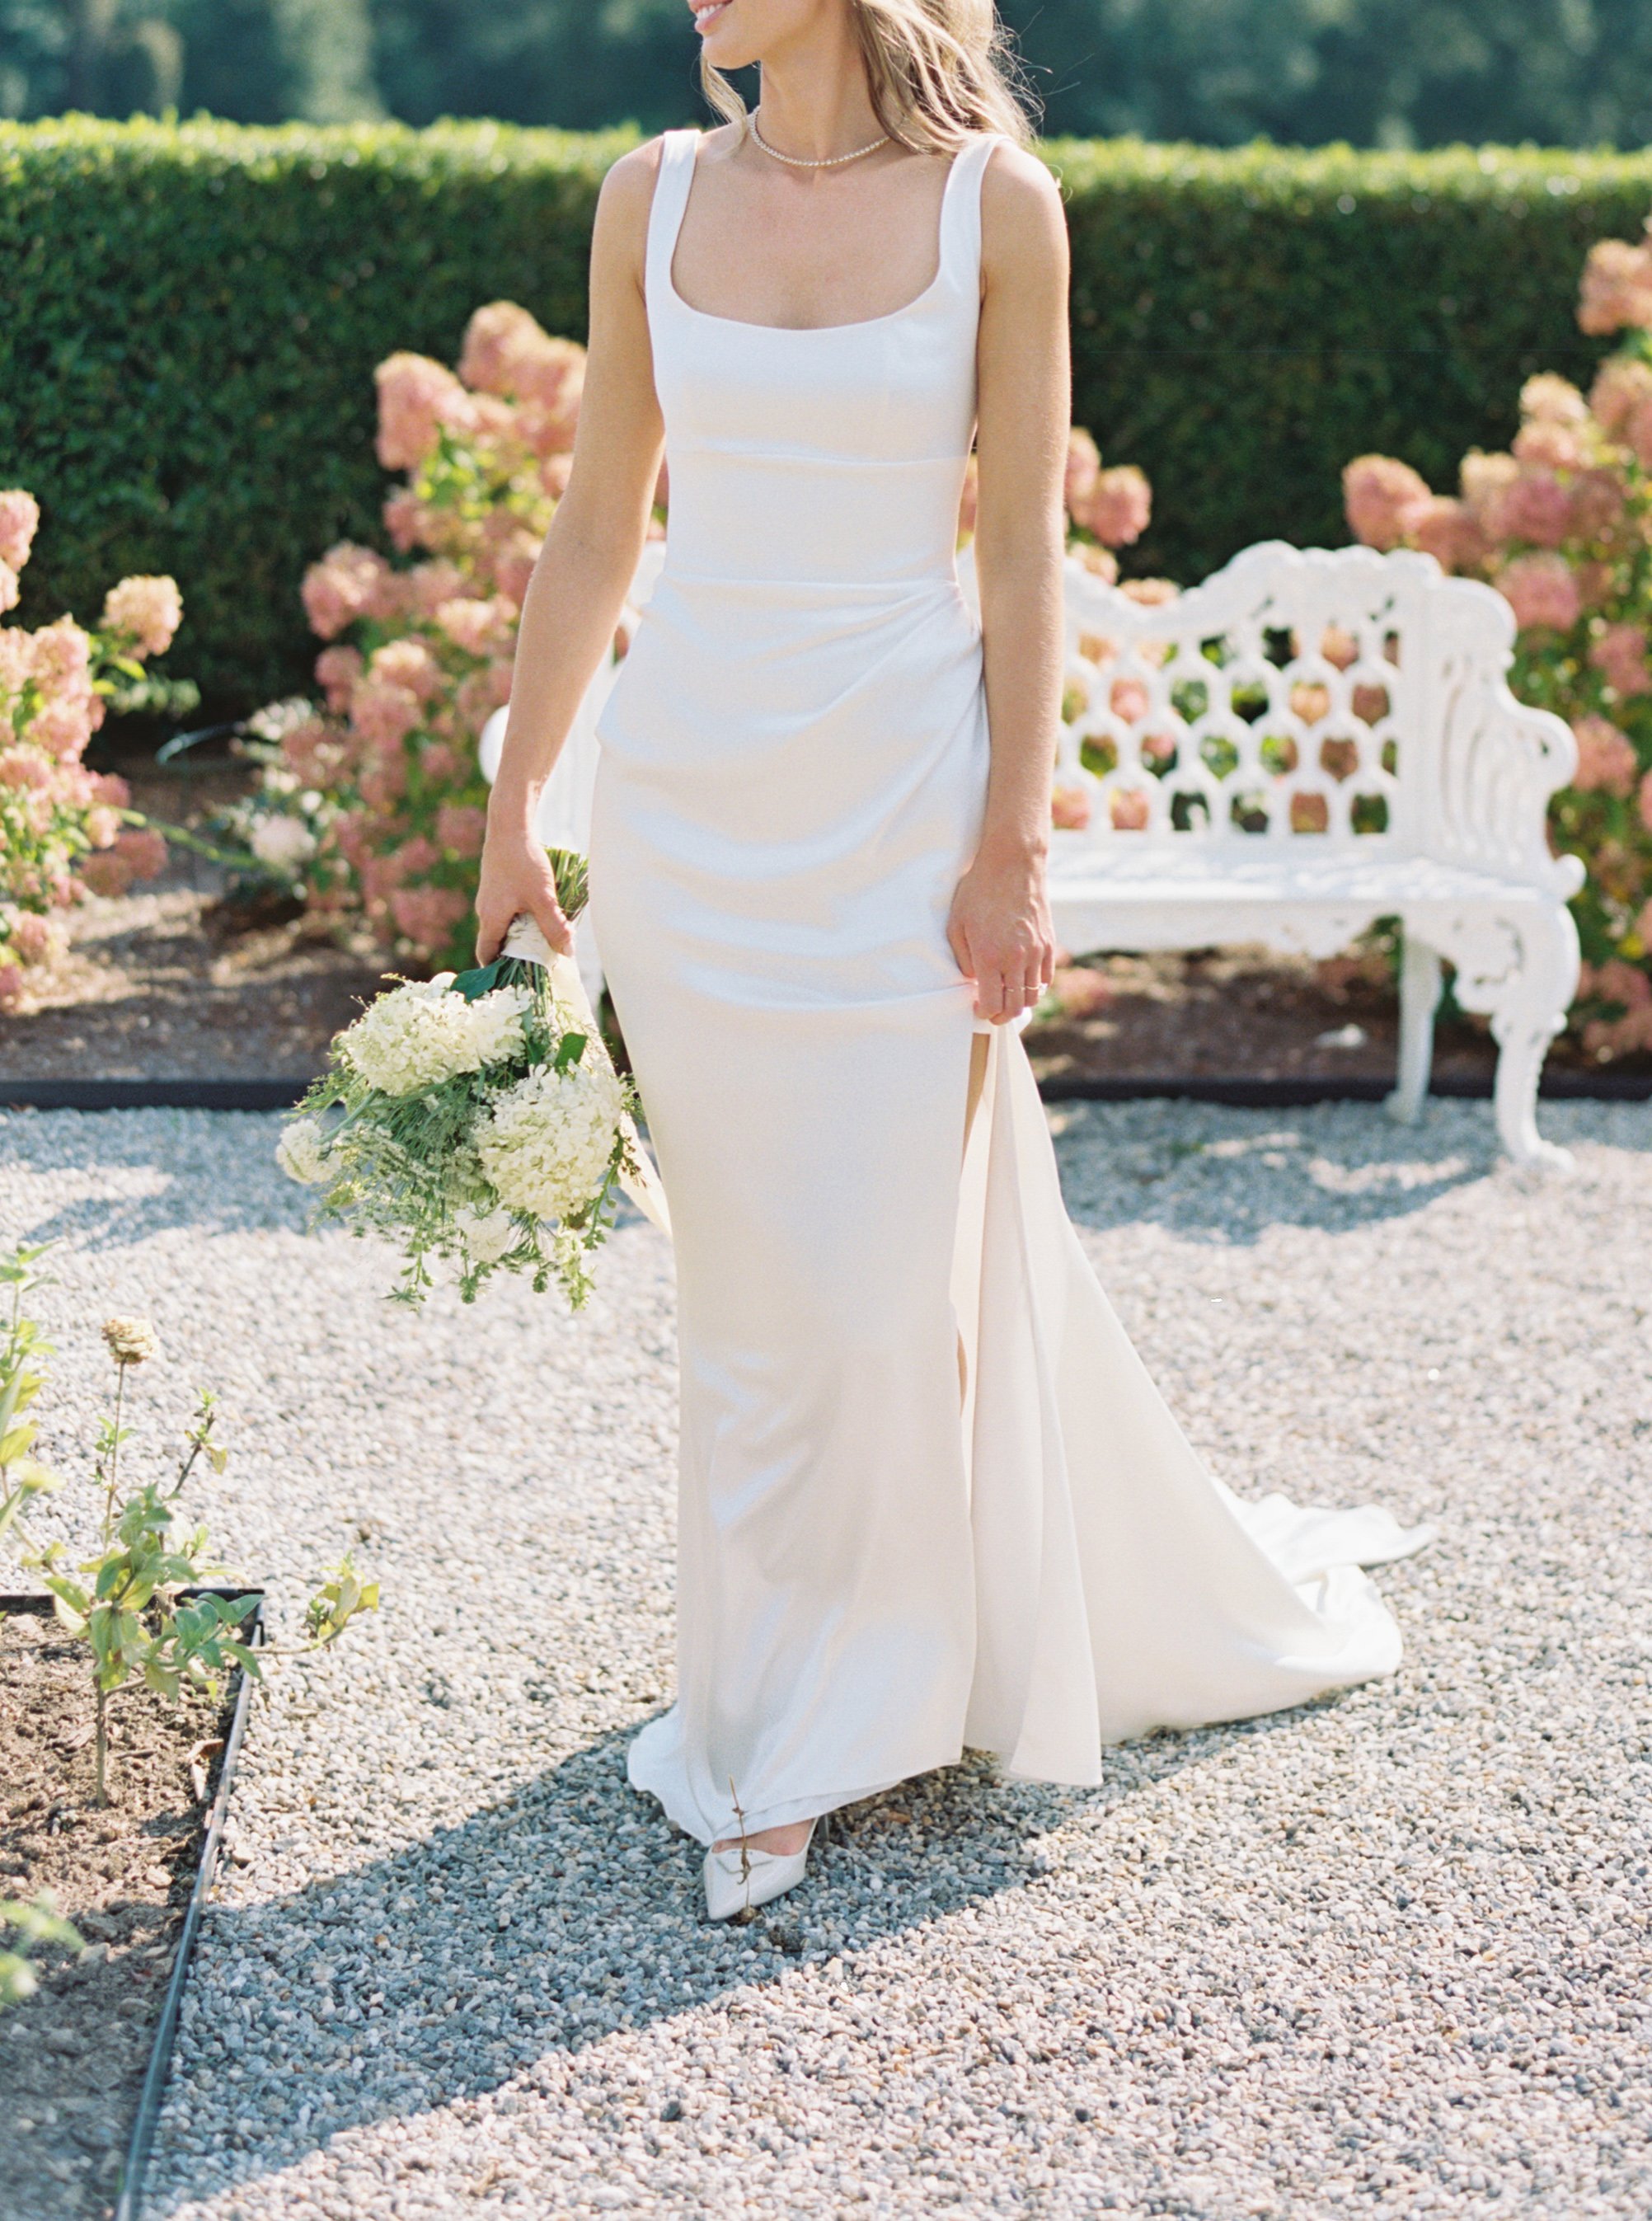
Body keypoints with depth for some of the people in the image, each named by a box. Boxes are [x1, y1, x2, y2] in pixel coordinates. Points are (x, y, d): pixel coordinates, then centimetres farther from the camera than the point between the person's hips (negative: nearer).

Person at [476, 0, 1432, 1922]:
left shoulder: (995, 199, -5)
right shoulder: (654, 194, 3)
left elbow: (1022, 550, -4)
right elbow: (598, 529, 7)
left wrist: (1011, 847, -8)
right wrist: (514, 809, 7)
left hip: (896, 800, -2)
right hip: (689, 796, 3)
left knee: (890, 1264, 3)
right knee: (749, 1276, 9)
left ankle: (789, 1735, 22)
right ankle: (793, 1716, 28)